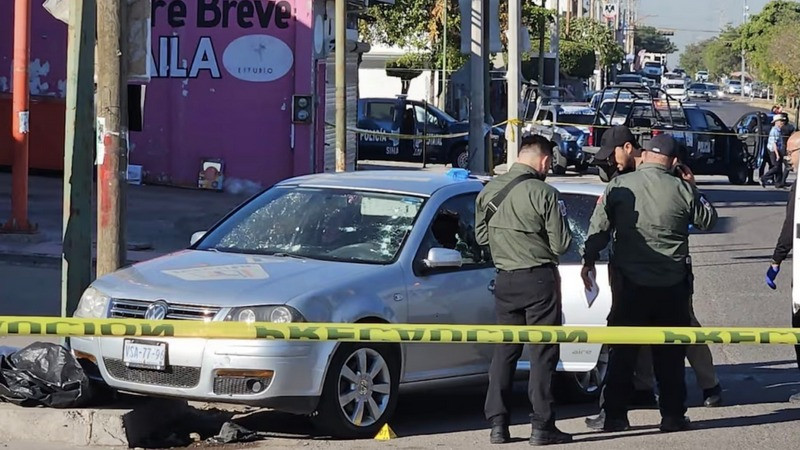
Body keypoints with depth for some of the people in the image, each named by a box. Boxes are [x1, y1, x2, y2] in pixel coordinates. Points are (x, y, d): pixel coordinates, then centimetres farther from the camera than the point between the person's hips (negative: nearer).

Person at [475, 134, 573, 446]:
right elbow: (560, 244, -11)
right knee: (543, 353, 1)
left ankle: (497, 424, 9)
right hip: (539, 279, -5)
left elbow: (481, 236, 11)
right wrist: (559, 218, 9)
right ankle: (542, 426, 0)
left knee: (504, 350, 12)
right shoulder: (543, 193, -14)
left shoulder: (488, 191, 2)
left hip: (505, 280, 5)